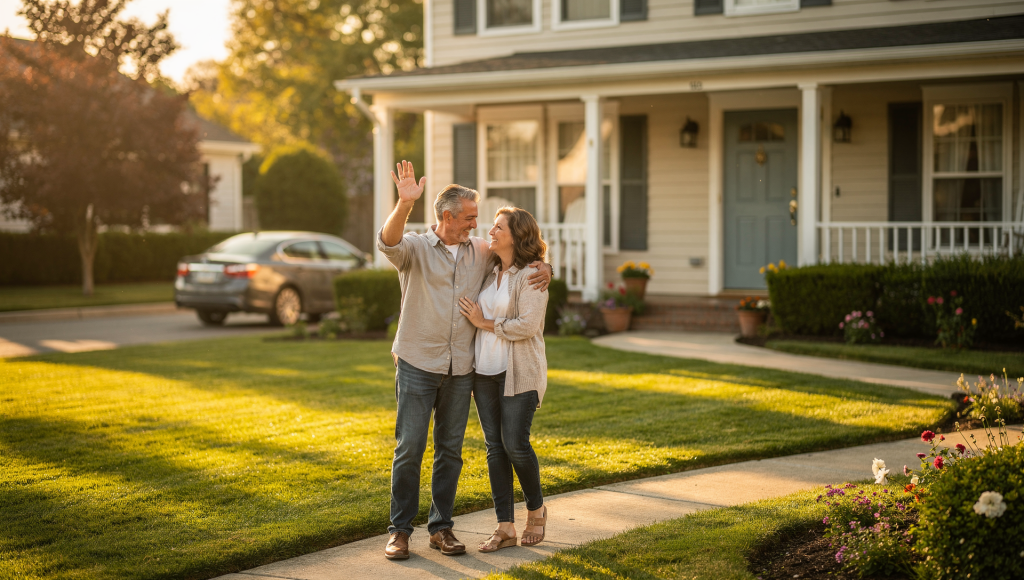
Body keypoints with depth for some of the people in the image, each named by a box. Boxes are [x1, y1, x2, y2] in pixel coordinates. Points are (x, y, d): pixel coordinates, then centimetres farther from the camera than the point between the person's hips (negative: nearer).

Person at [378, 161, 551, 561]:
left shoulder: (481, 253, 9)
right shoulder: (415, 248, -5)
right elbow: (388, 242, -26)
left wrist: (543, 268, -3)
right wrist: (405, 204, -43)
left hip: (460, 370, 4)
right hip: (417, 365, -4)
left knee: (450, 452, 8)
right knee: (409, 448, -4)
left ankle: (441, 527, 18)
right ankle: (399, 530, 5)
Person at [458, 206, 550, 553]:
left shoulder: (531, 276, -9)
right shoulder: (489, 272, 12)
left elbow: (528, 325, -19)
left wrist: (485, 323, -10)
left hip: (519, 373, -7)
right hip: (485, 371, 7)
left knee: (515, 444, -8)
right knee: (495, 446, 3)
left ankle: (536, 509, 18)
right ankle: (505, 527, 7)